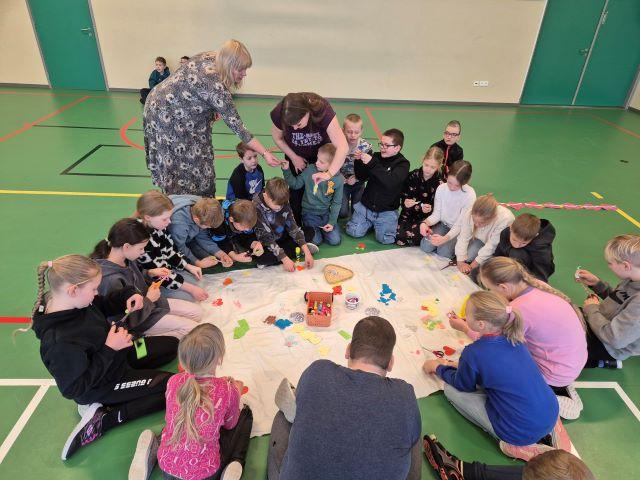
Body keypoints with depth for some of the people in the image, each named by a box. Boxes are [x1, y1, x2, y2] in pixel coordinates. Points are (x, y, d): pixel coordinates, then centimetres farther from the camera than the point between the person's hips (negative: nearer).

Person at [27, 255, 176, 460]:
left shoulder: (73, 302, -14)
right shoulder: (60, 342, -38)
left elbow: (103, 306, 8)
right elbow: (73, 389, -27)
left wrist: (128, 295, -13)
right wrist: (109, 350, -29)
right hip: (103, 385, -8)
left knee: (172, 345, 15)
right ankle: (103, 419, -6)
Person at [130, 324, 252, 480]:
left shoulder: (174, 381, -11)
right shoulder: (227, 391, -20)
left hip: (166, 467, 4)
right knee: (245, 412, 14)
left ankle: (153, 449, 10)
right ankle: (235, 465, -3)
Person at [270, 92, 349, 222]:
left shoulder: (322, 110, -40)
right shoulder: (279, 114, -33)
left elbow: (343, 147, -45)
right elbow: (278, 138, -10)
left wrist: (329, 173, -52)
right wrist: (294, 157, -12)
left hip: (321, 154, -1)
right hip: (295, 155, 1)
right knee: (296, 190, 2)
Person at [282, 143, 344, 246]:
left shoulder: (338, 179, -10)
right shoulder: (310, 170, -11)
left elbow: (337, 202, -3)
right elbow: (295, 184, -1)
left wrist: (332, 222, -8)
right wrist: (286, 170, -14)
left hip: (326, 213, 1)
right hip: (309, 212, -1)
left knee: (335, 240, -9)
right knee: (315, 241, -17)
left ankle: (324, 228, 20)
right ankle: (310, 227, 16)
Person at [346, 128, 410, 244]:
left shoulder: (402, 164, -11)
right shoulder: (376, 156, 2)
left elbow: (390, 182, -29)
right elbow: (361, 177, 6)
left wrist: (371, 163, -35)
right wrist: (359, 162, -13)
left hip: (386, 211, -3)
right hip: (365, 205, 4)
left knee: (385, 239, -14)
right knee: (354, 232, -6)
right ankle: (370, 222, 22)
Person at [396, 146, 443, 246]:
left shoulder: (440, 183, -8)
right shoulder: (412, 176, -1)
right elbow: (403, 197, 2)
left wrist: (430, 209, -28)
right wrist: (405, 203, -21)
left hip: (426, 217, -2)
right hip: (409, 215, 2)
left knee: (412, 235, -29)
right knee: (398, 236, -20)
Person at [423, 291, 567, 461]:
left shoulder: (473, 353, -20)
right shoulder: (513, 338, 0)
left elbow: (463, 385, 2)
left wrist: (438, 367, 18)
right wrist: (456, 365, 23)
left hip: (522, 433, -7)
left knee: (451, 389, 2)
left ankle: (517, 446, 0)